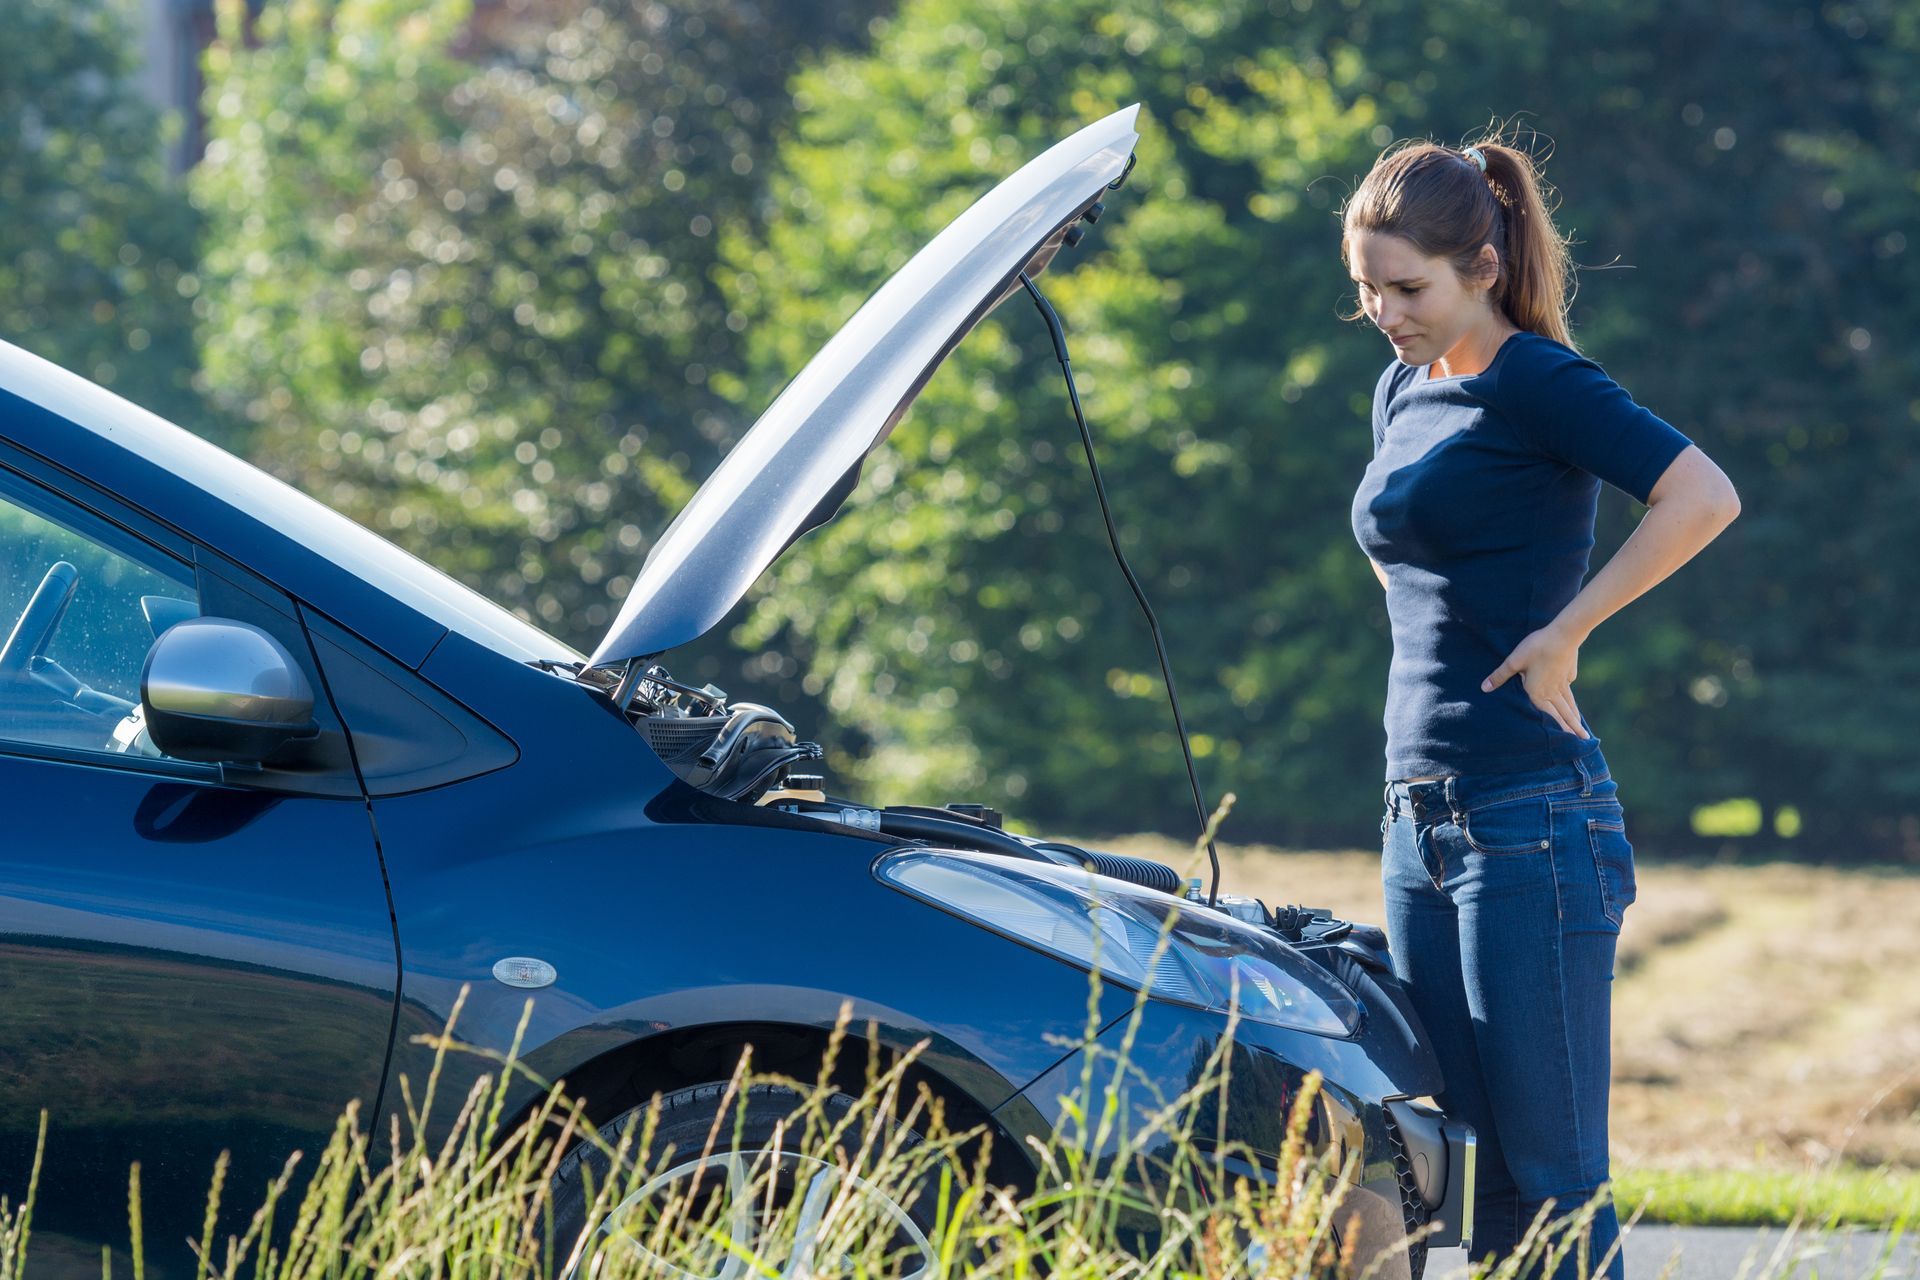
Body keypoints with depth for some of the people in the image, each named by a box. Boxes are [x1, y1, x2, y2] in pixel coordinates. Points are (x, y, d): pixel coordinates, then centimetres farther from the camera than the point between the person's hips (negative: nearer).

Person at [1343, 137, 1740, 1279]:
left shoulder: (1534, 381, -8)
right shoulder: (1404, 394, 17)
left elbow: (1706, 499, -20)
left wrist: (1560, 635, -15)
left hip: (1530, 819, -8)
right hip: (1421, 824, 8)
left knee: (1554, 1177, -8)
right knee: (1485, 1164, 8)